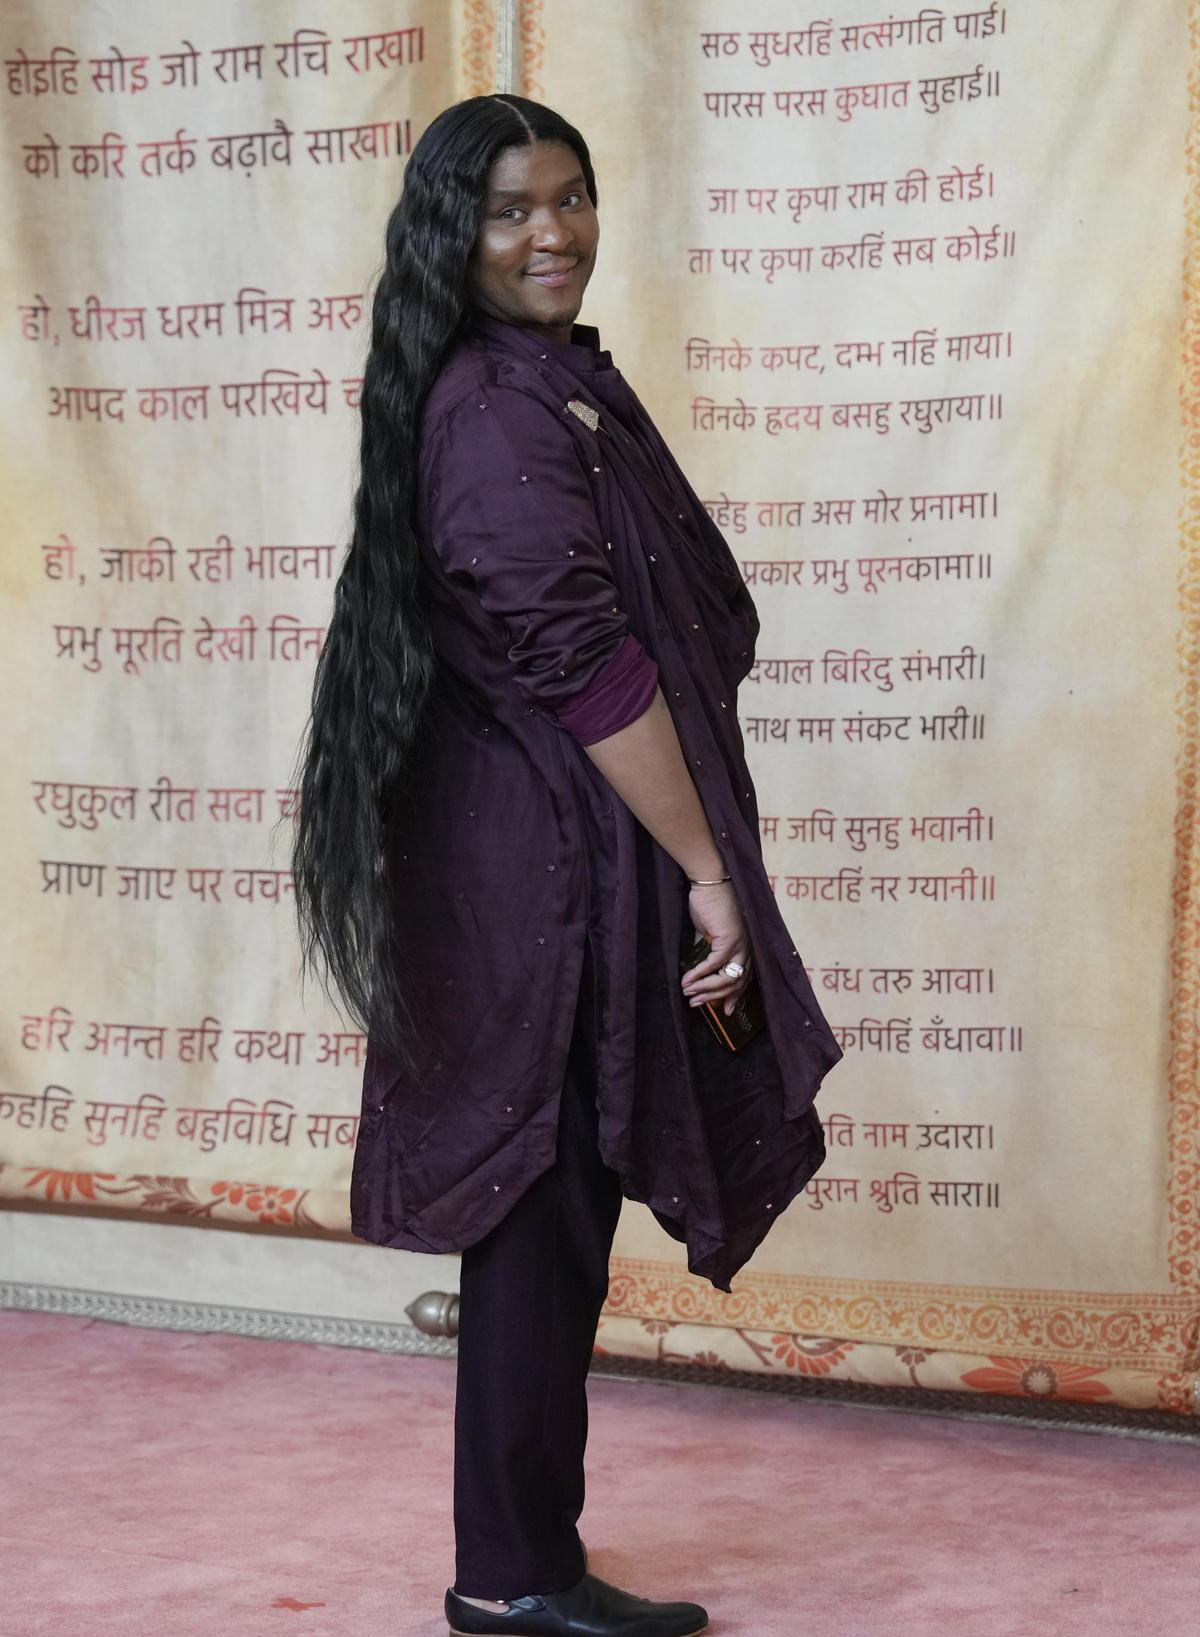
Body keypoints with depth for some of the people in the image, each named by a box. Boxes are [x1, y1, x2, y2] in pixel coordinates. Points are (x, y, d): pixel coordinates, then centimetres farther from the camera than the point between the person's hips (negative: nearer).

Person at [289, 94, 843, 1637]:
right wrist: (706, 865, -17)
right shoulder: (497, 411, -15)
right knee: (550, 1211, -3)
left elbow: (681, 618, 20)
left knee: (556, 1219, 12)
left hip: (552, 856, 10)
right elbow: (581, 659, -20)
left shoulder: (558, 382, 17)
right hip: (555, 859, -10)